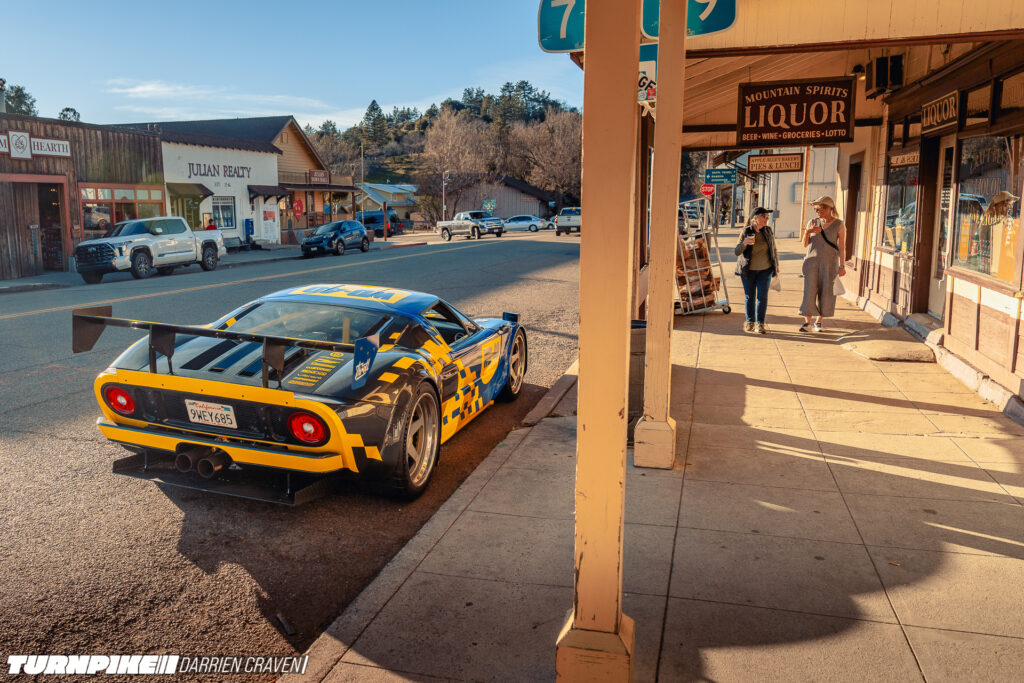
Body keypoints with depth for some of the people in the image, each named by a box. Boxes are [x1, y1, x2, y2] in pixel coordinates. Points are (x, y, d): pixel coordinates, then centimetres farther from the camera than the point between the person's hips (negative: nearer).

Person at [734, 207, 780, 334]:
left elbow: (773, 248, 12)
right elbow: (737, 252, -11)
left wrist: (776, 264, 17)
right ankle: (750, 322, 20)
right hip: (748, 271, -1)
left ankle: (760, 324, 1)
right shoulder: (745, 232, -9)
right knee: (750, 297, 7)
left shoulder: (768, 230, 0)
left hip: (765, 270, 2)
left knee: (762, 296, -5)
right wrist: (744, 243, -30)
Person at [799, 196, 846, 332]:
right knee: (810, 291, -5)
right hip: (812, 261, 2)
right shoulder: (812, 222, 5)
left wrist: (842, 266, -8)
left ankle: (818, 321, 15)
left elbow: (842, 246, -3)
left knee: (826, 293, 2)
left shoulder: (839, 225, -2)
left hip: (829, 262, -1)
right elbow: (804, 244, 5)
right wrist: (807, 232, -15)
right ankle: (807, 322, -2)